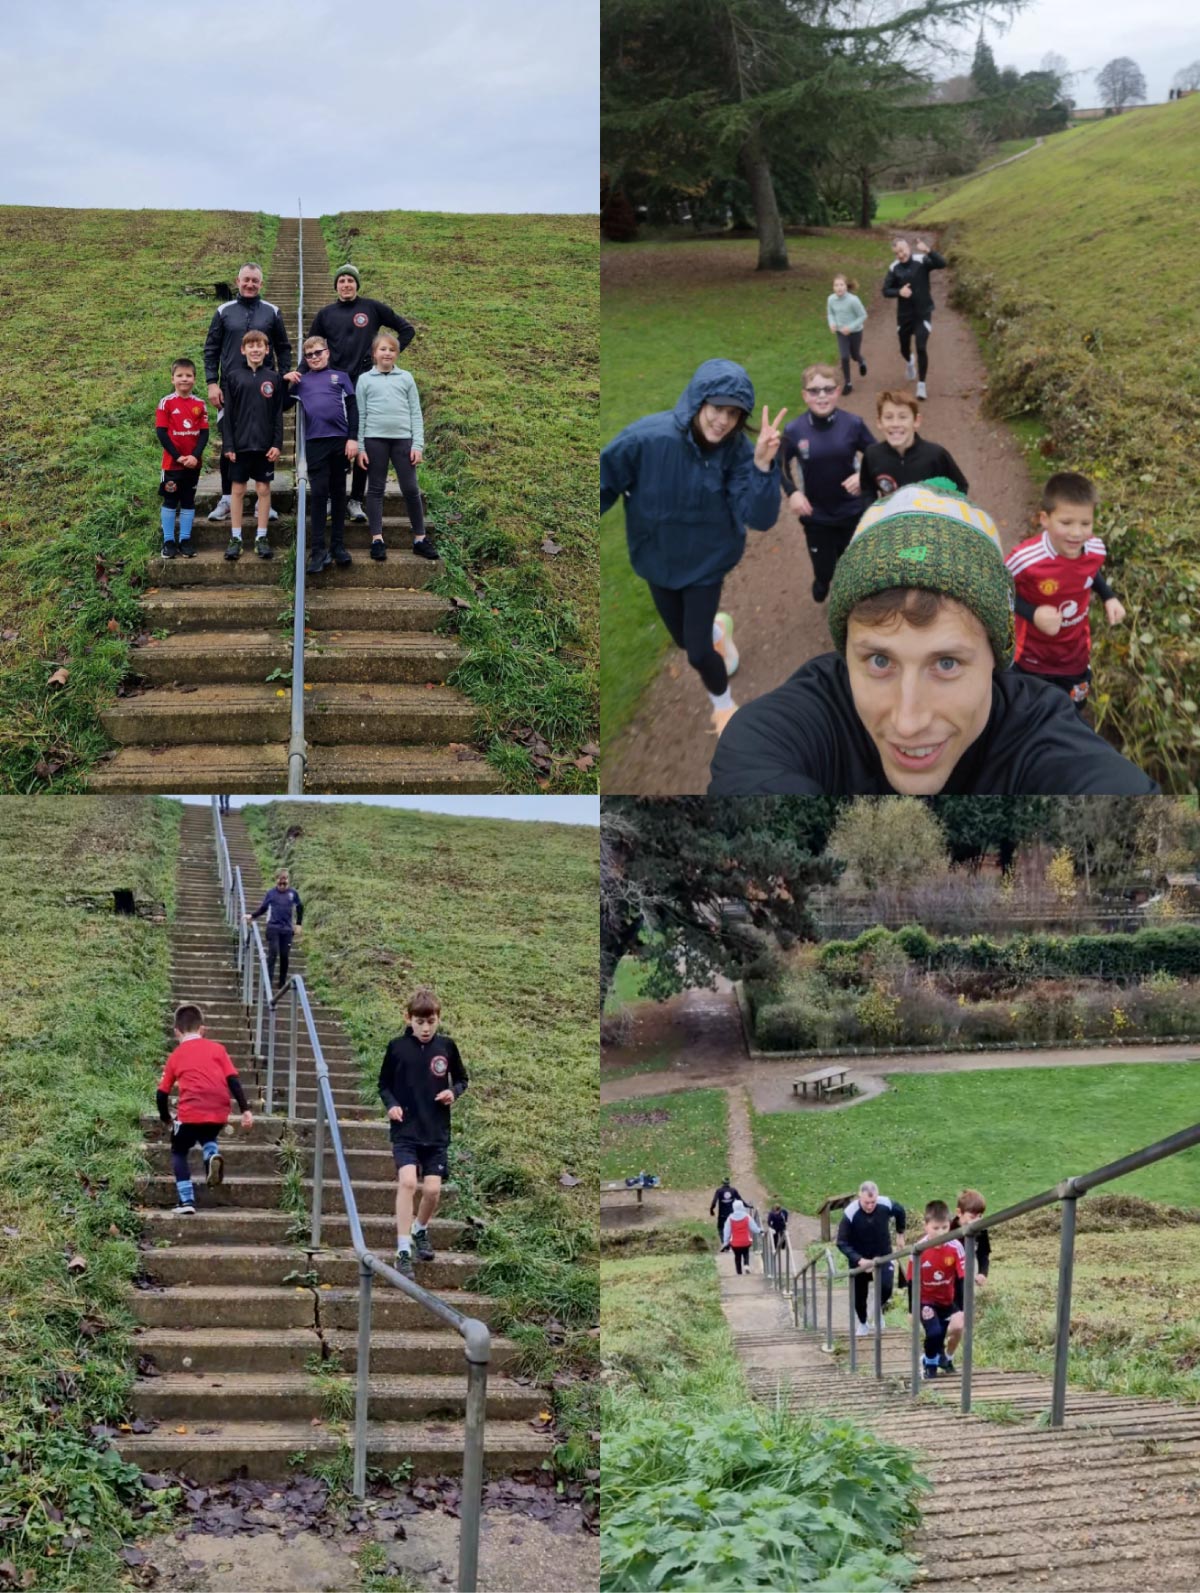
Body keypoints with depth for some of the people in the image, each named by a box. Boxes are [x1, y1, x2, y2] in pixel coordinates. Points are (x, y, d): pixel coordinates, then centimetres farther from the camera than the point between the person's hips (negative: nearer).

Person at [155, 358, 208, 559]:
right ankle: (168, 541, 9)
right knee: (170, 501, 4)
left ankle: (185, 540, 16)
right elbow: (161, 432, -9)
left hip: (193, 462, 3)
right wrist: (178, 456, -15)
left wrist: (195, 456, -15)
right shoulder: (166, 403, -6)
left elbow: (204, 433, -1)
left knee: (188, 502, 9)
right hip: (172, 462, -3)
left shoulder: (200, 405, 2)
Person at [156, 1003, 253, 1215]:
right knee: (207, 1137, 33)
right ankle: (212, 1155, -1)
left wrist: (166, 1119, 34)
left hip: (191, 1112, -2)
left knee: (179, 1152, 19)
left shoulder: (176, 1056, 16)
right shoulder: (216, 1049, 16)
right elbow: (233, 1080, 6)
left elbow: (162, 1094, 17)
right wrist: (245, 1110, 5)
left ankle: (187, 1201, 6)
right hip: (219, 1112, 2)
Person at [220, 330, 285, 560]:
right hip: (240, 444, 0)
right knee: (237, 489, 4)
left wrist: (277, 444, -3)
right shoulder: (234, 377, 2)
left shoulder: (273, 378, 4)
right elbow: (227, 413, 2)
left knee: (263, 489, 4)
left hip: (265, 445, 1)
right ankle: (235, 538, 9)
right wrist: (227, 445, -4)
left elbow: (278, 414, 5)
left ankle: (261, 537, 11)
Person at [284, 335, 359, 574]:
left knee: (338, 493, 6)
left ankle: (338, 545, 13)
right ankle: (318, 551, -5)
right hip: (315, 442, 0)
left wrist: (353, 438, -3)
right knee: (318, 494, -4)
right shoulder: (302, 381, 15)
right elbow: (283, 406, 13)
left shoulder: (340, 377, 11)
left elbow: (352, 408, 6)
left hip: (340, 440, 0)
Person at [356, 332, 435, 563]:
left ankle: (420, 538, 9)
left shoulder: (406, 378, 9)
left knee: (411, 489, 1)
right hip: (375, 439, -1)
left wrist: (418, 444, 1)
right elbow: (360, 415, 6)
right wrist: (360, 447, -1)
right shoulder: (365, 380, 6)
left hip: (403, 439, 1)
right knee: (376, 489, 3)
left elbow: (415, 413, 8)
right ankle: (377, 539, 7)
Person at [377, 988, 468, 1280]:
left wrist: (454, 1092, -8)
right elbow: (384, 1084, 6)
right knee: (407, 1181, -19)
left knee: (432, 1188, -2)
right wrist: (391, 1104, -13)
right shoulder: (397, 1046, -3)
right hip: (405, 1129, -2)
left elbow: (461, 1079, 13)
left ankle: (421, 1229, 31)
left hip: (436, 1132, 2)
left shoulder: (446, 1046, 0)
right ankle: (403, 1250, -15)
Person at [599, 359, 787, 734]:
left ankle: (723, 704, 36)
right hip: (657, 560, 1)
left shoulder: (737, 451, -24)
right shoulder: (646, 437, -29)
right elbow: (604, 484, -17)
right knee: (685, 640, 22)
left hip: (706, 562, -1)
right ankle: (717, 629, 60)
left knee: (698, 653, 1)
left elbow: (759, 518, -31)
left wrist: (763, 466, -45)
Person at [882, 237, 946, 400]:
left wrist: (928, 251, -44)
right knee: (904, 347, 18)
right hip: (904, 315, 3)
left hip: (923, 313, -3)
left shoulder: (921, 261, -12)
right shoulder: (894, 268, -4)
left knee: (921, 347, -13)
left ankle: (921, 385, -3)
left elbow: (941, 264, -29)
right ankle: (909, 362, 55)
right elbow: (886, 291, 0)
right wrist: (899, 292, -21)